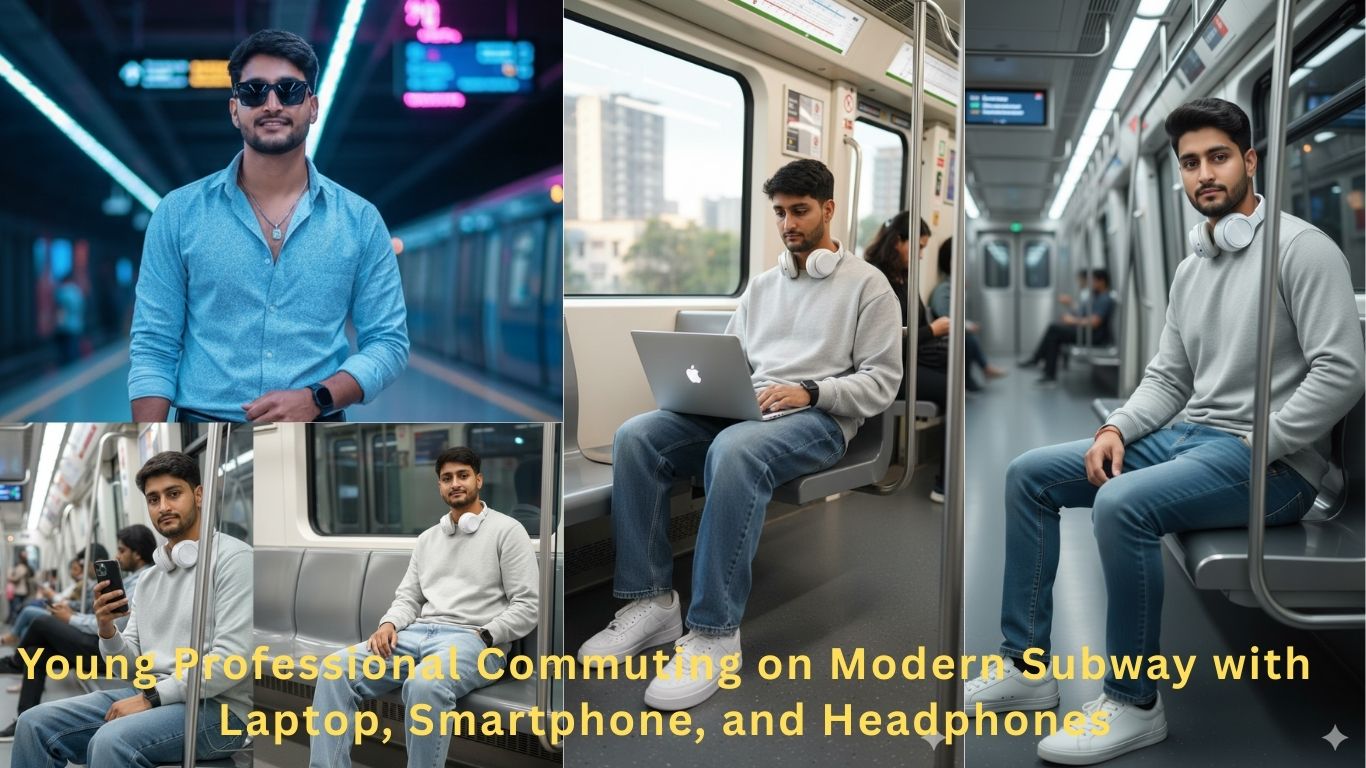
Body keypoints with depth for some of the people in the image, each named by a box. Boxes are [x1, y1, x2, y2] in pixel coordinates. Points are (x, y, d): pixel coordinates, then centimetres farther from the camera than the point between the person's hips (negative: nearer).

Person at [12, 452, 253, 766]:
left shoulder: (233, 558, -9)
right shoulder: (148, 579, 17)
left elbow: (233, 657, -18)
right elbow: (133, 660, 16)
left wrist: (151, 698, -16)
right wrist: (107, 630, -5)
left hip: (216, 707, -8)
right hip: (151, 696, 8)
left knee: (110, 742, -32)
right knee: (35, 723, -4)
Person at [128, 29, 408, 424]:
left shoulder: (360, 221, -1)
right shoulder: (178, 213, -1)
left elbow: (388, 341, -2)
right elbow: (153, 347, -1)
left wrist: (317, 397, -17)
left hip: (314, 436, 0)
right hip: (204, 425, 0)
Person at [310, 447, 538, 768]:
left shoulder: (507, 530, 2)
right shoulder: (427, 538, 22)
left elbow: (526, 607, -4)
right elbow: (408, 597, 18)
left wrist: (481, 638, -14)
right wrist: (389, 624, -4)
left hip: (473, 640, -6)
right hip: (419, 633, 6)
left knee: (424, 686, -40)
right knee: (337, 667, -18)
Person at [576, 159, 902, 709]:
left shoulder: (867, 284, 5)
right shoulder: (761, 285, 23)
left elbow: (882, 383, -2)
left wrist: (808, 391, -17)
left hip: (819, 420, -6)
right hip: (742, 411, 6)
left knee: (734, 452, -40)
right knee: (636, 437, -21)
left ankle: (714, 634, -34)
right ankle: (651, 600, -17)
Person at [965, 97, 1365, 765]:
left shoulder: (1302, 248, -10)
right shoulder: (1191, 270, 15)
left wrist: (1255, 451, -19)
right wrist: (1117, 429, -2)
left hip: (1273, 464, -9)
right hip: (1190, 436, 9)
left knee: (1121, 505, -34)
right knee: (1029, 476, 1)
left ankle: (1135, 705, -15)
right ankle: (1027, 668, 2)